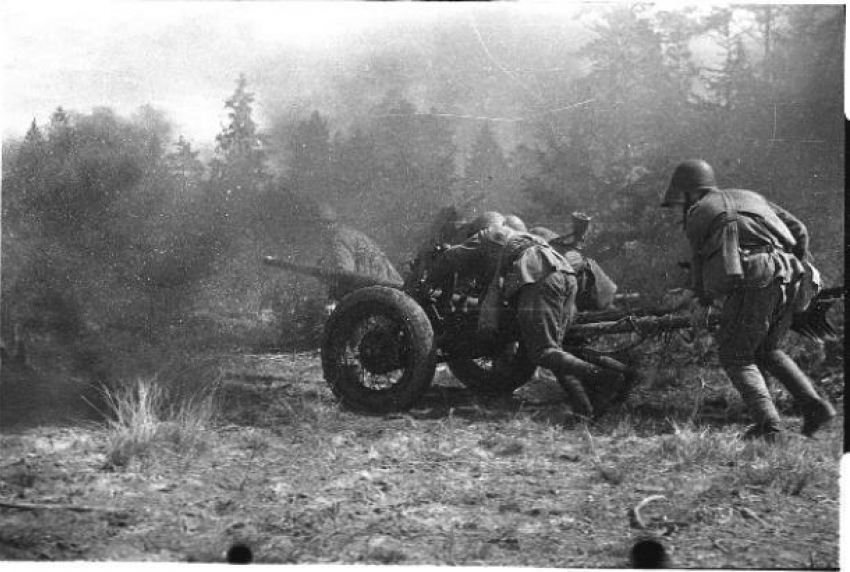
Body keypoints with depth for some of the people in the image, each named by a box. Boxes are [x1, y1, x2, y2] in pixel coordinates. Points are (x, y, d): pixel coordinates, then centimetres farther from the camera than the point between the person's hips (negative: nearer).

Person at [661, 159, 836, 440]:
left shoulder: (697, 213, 10)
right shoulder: (749, 197, 27)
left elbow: (699, 262, 16)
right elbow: (799, 230, 21)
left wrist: (702, 303, 29)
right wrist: (794, 266, 28)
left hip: (752, 281, -7)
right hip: (787, 279, 7)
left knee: (735, 356, 7)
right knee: (767, 350, 24)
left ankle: (768, 424, -9)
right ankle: (814, 405, 10)